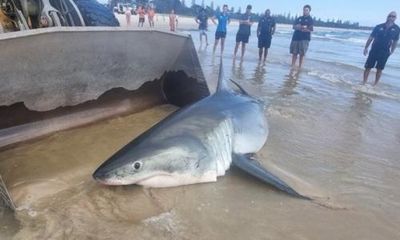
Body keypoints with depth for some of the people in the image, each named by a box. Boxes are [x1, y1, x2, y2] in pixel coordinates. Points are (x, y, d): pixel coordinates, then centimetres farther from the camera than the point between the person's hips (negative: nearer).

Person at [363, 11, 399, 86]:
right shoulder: (379, 27, -3)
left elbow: (395, 41, 8)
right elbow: (371, 38, 3)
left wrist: (392, 51, 5)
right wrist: (366, 48, 0)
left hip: (384, 52, 1)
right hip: (374, 50, 0)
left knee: (379, 69, 5)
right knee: (368, 67, -1)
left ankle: (375, 84, 15)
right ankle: (364, 83, 8)